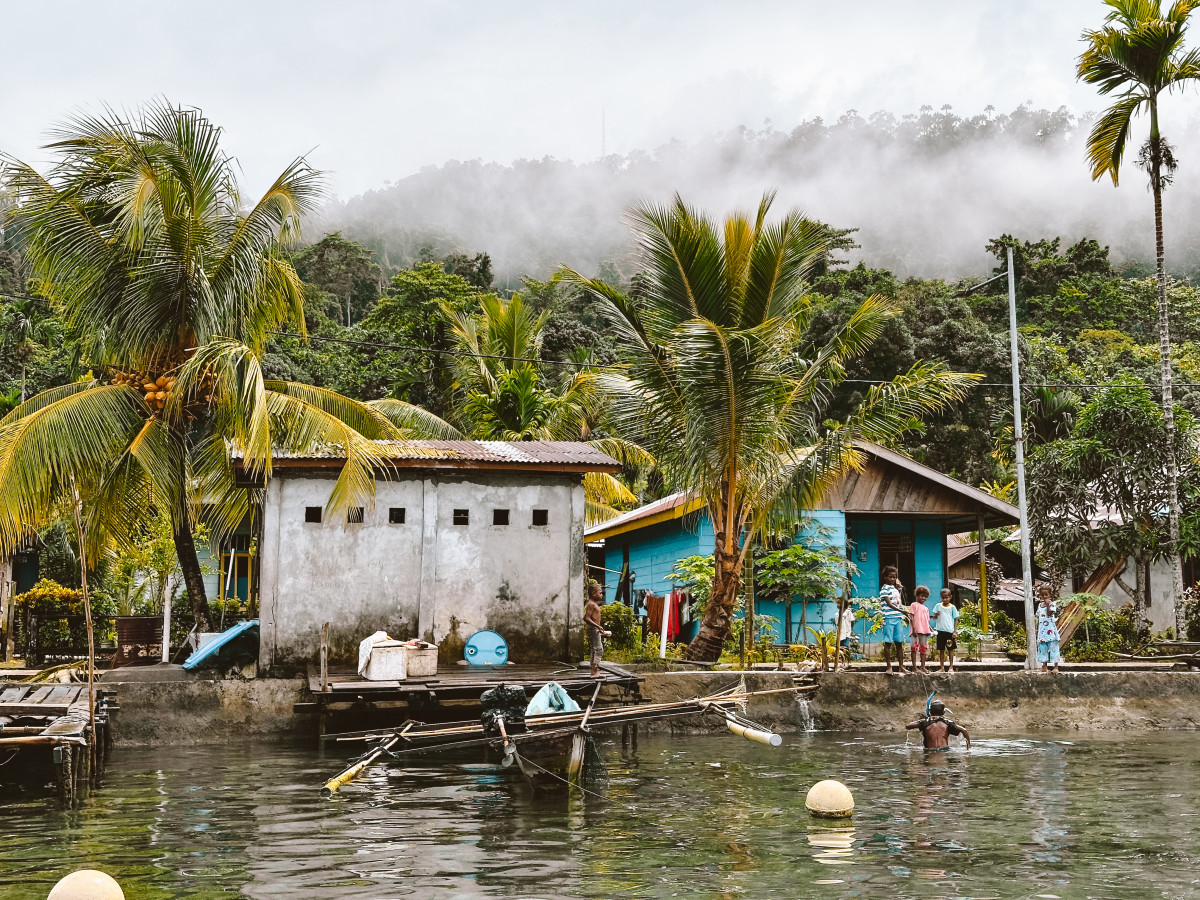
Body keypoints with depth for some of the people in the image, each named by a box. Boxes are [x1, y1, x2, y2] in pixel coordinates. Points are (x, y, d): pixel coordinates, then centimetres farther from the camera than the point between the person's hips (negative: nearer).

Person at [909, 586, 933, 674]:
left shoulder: (926, 608, 23)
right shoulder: (914, 605, 4)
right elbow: (911, 617, -5)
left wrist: (930, 628, 6)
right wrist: (913, 628, -16)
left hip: (925, 630, 6)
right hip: (916, 630, -6)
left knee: (924, 648, 6)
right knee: (914, 647, -6)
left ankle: (923, 667, 10)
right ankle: (914, 667, -6)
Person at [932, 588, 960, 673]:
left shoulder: (952, 607, 1)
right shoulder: (938, 606, 6)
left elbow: (956, 619, 3)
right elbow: (934, 618, 9)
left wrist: (955, 631, -4)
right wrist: (936, 615, -15)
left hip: (950, 631, -2)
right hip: (941, 631, 2)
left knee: (950, 649, 3)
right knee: (941, 650, 4)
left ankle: (951, 667, 8)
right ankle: (942, 667, 8)